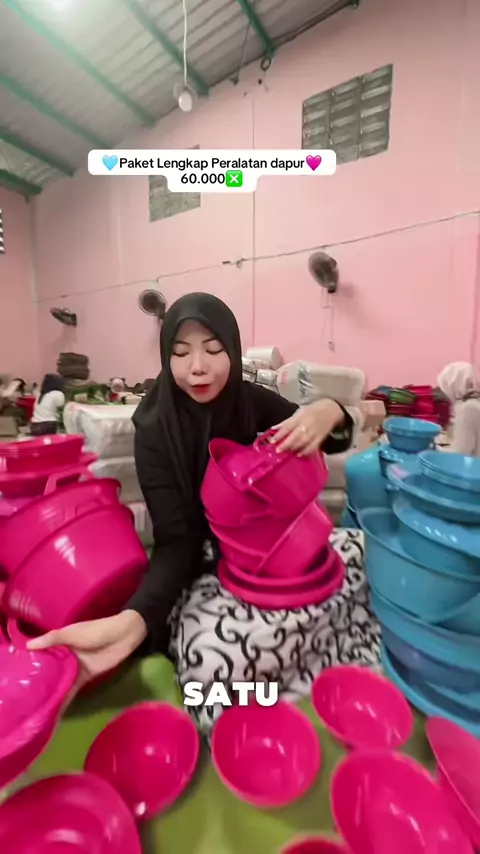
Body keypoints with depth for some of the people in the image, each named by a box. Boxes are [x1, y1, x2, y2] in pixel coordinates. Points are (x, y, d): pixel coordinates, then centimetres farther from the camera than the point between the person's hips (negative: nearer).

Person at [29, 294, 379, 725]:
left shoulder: (254, 401, -5)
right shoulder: (155, 431, -14)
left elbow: (330, 424, -5)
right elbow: (176, 539, -18)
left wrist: (327, 412, -30)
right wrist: (132, 619, -37)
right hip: (209, 568, -3)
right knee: (215, 657, -31)